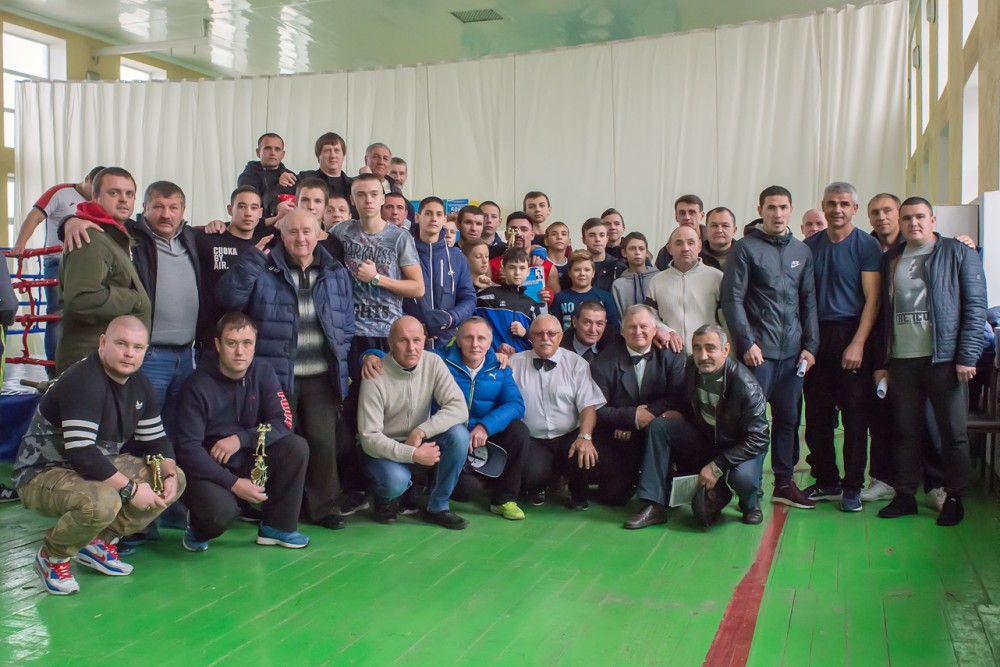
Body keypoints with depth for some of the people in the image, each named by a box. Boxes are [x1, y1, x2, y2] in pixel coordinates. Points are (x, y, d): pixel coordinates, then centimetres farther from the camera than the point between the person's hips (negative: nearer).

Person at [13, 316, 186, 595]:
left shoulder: (140, 386, 2)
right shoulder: (82, 381, -25)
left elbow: (156, 440, 7)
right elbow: (81, 453, -33)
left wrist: (169, 475, -13)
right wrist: (130, 489, -29)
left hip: (96, 468, 9)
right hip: (43, 474, -9)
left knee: (176, 479, 0)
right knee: (103, 502, -38)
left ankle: (100, 542, 6)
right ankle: (52, 555, -6)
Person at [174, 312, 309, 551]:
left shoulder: (263, 373, -4)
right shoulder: (198, 385, -16)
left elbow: (283, 423, -8)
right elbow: (188, 448, -19)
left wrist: (240, 438, -23)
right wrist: (234, 484, -25)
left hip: (249, 463, 4)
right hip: (208, 469, -4)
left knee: (297, 447, -21)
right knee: (221, 511, -35)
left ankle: (277, 526, -4)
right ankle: (199, 529, 5)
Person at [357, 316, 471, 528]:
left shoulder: (433, 363, -12)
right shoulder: (375, 377, -21)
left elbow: (459, 408, -19)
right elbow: (369, 438, -22)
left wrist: (420, 432, -30)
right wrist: (412, 454, -32)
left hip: (420, 443, 4)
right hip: (384, 448, -4)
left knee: (459, 434, -25)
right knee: (396, 479, -35)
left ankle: (437, 507, -7)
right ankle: (385, 499, 5)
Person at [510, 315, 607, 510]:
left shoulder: (576, 363, 6)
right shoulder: (515, 363, 8)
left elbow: (589, 405, -3)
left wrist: (585, 437, -19)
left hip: (570, 437, 1)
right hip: (533, 441, -1)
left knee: (592, 462, -28)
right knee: (533, 472, -31)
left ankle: (578, 491, 11)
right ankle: (536, 488, 10)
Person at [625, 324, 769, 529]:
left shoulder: (746, 385, -26)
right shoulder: (691, 367, -9)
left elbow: (758, 439, -24)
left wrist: (717, 466, -28)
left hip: (741, 447, -5)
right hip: (703, 439, 5)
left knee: (742, 476, -37)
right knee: (658, 427, -16)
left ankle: (751, 504, 4)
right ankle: (654, 506, -15)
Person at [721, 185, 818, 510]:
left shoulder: (802, 251, 13)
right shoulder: (746, 248, -2)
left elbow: (809, 301, 13)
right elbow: (732, 299, -6)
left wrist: (810, 345, 5)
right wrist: (747, 343, -12)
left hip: (793, 350, 5)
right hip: (758, 349, -4)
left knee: (788, 417, 10)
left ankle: (784, 483, 20)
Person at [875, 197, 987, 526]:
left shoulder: (959, 253, 2)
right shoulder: (890, 260, 14)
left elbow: (975, 306, -3)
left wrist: (966, 357, -11)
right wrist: (881, 361, 9)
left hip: (944, 359, -3)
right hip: (901, 360, 4)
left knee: (953, 433, 4)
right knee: (906, 432, 8)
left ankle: (954, 498, 15)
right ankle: (905, 496, 17)